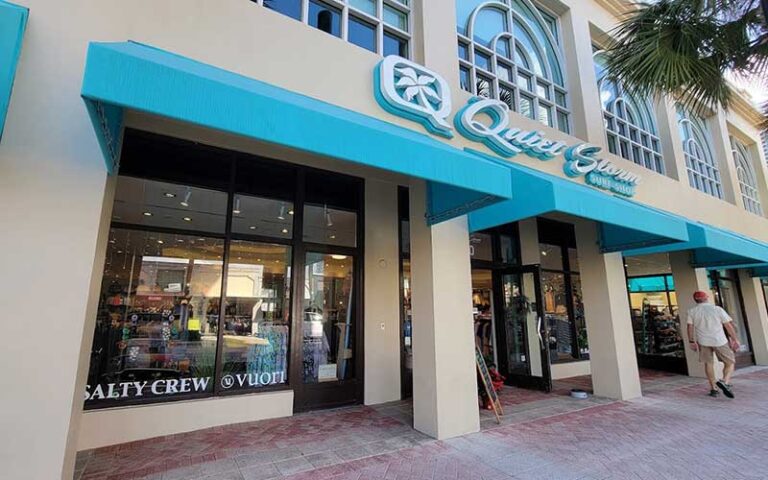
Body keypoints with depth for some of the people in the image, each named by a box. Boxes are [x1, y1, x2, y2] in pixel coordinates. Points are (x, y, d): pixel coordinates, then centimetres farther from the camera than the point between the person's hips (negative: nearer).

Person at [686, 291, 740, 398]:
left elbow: (690, 327, 1)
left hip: (703, 342, 2)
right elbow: (728, 325, -3)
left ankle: (713, 388, 16)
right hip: (719, 341, -2)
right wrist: (734, 339, 5)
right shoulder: (717, 309, -5)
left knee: (708, 363, 13)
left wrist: (691, 341, 9)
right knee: (730, 362, 12)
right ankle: (725, 381, -11)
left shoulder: (692, 312, 0)